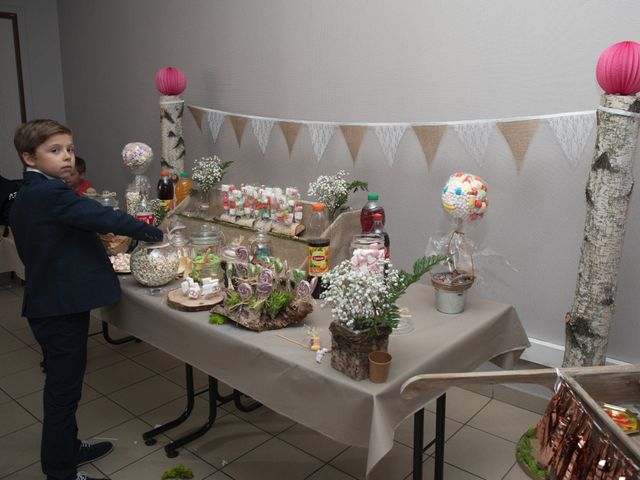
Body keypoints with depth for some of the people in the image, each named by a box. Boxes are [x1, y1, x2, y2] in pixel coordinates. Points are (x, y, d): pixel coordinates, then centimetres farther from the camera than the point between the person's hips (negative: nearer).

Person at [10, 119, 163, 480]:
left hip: (50, 303, 10)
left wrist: (97, 251, 16)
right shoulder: (51, 193, -20)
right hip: (61, 309, -10)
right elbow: (105, 218, -24)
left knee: (64, 384, 23)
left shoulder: (26, 197, 11)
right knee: (63, 388, 3)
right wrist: (154, 233, -12)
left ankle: (68, 448, 40)